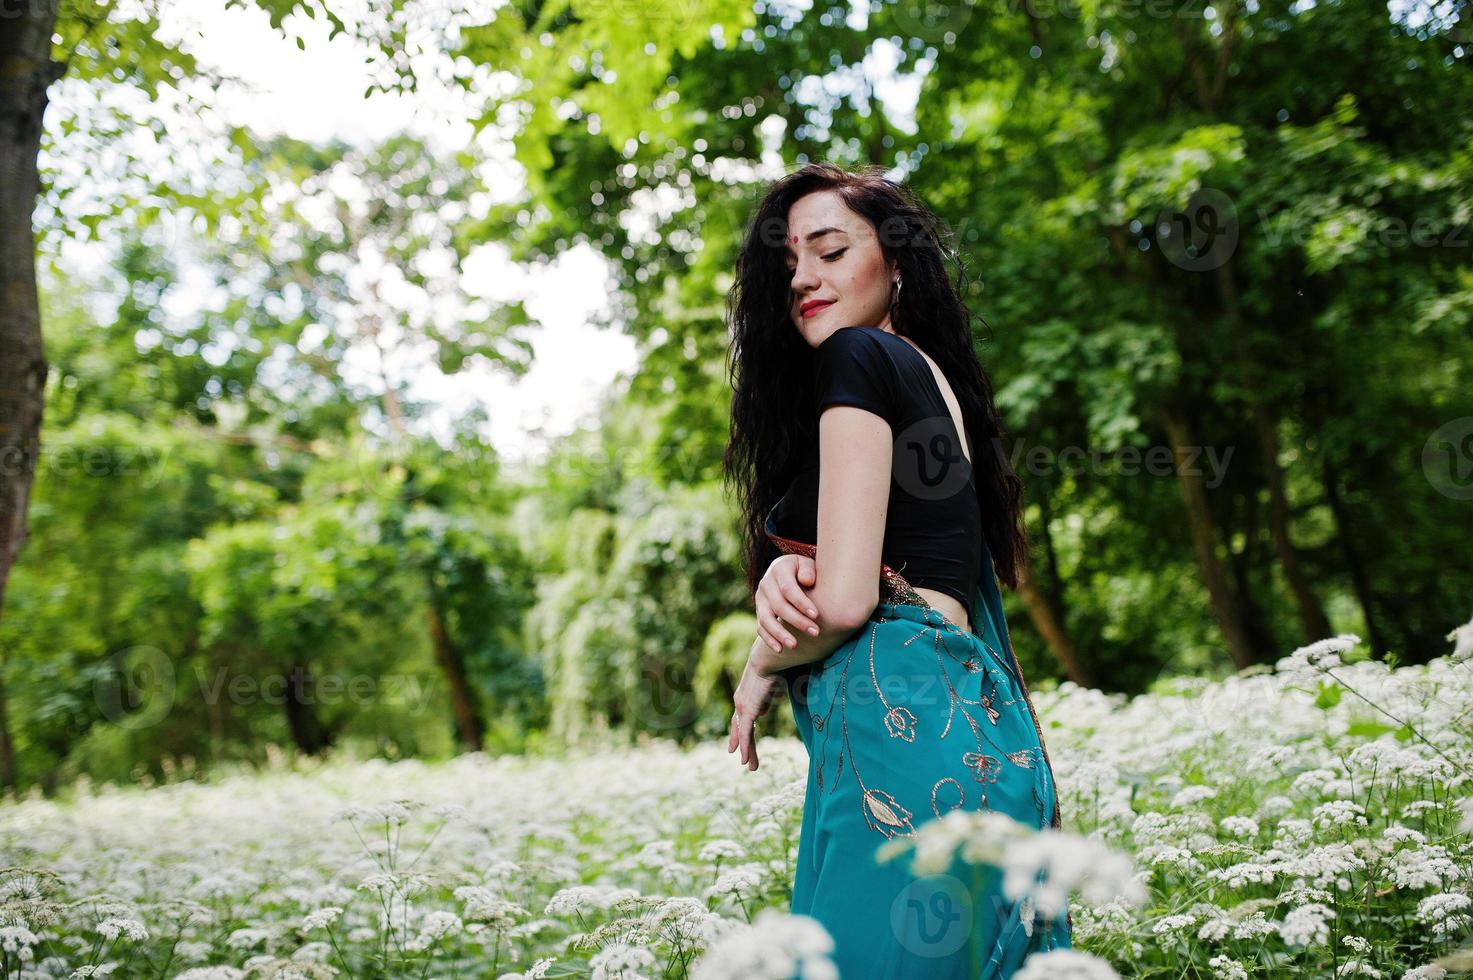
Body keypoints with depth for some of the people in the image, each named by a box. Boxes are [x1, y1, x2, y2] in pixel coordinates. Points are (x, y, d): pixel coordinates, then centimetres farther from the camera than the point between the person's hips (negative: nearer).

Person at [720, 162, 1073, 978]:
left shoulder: (859, 356, -5)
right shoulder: (933, 375, 22)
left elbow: (844, 600, -14)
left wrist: (759, 673, 6)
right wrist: (786, 571, -3)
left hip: (897, 721, -10)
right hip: (975, 719, 10)